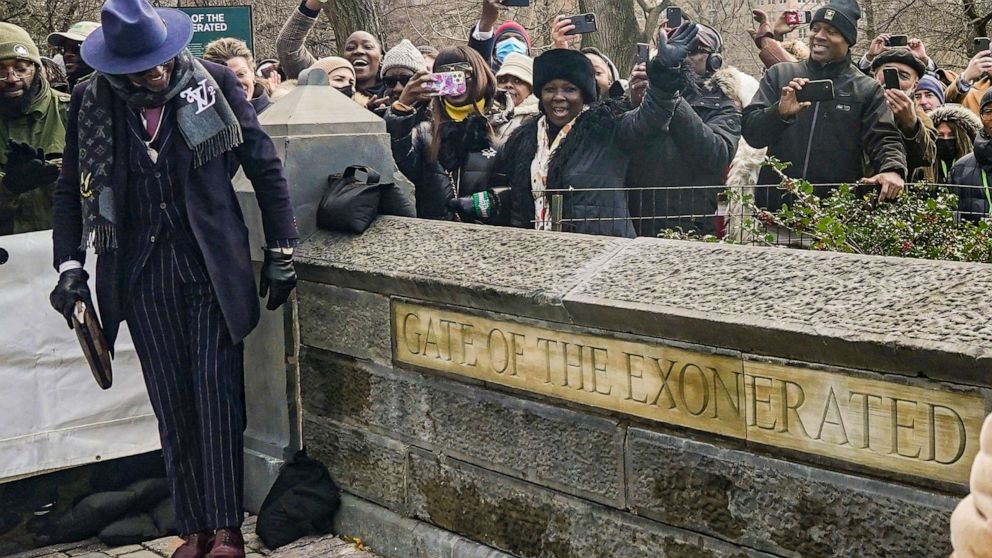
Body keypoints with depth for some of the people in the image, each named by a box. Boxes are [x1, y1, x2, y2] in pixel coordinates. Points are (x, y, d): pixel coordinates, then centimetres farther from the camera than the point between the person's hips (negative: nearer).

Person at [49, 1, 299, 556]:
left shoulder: (214, 82, -3)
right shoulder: (91, 101, 2)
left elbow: (265, 164, 2)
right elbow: (72, 189, 10)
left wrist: (281, 252, 1)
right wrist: (70, 266, 1)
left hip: (212, 263, -2)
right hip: (141, 272, 2)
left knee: (217, 393, -4)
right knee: (172, 404, 5)